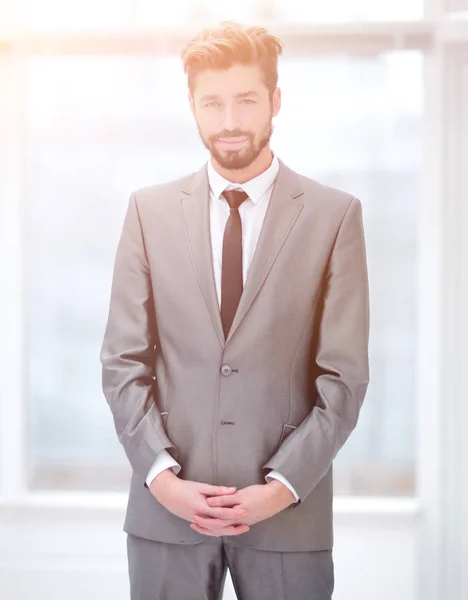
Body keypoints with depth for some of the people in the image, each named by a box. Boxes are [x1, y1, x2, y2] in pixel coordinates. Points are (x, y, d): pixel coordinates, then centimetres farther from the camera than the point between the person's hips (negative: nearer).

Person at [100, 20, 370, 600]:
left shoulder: (335, 215, -1)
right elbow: (123, 362, 3)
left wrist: (282, 486, -10)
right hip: (166, 507, 1)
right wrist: (161, 476, -7)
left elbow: (344, 377, -2)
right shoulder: (149, 210, 5)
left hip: (288, 511, -1)